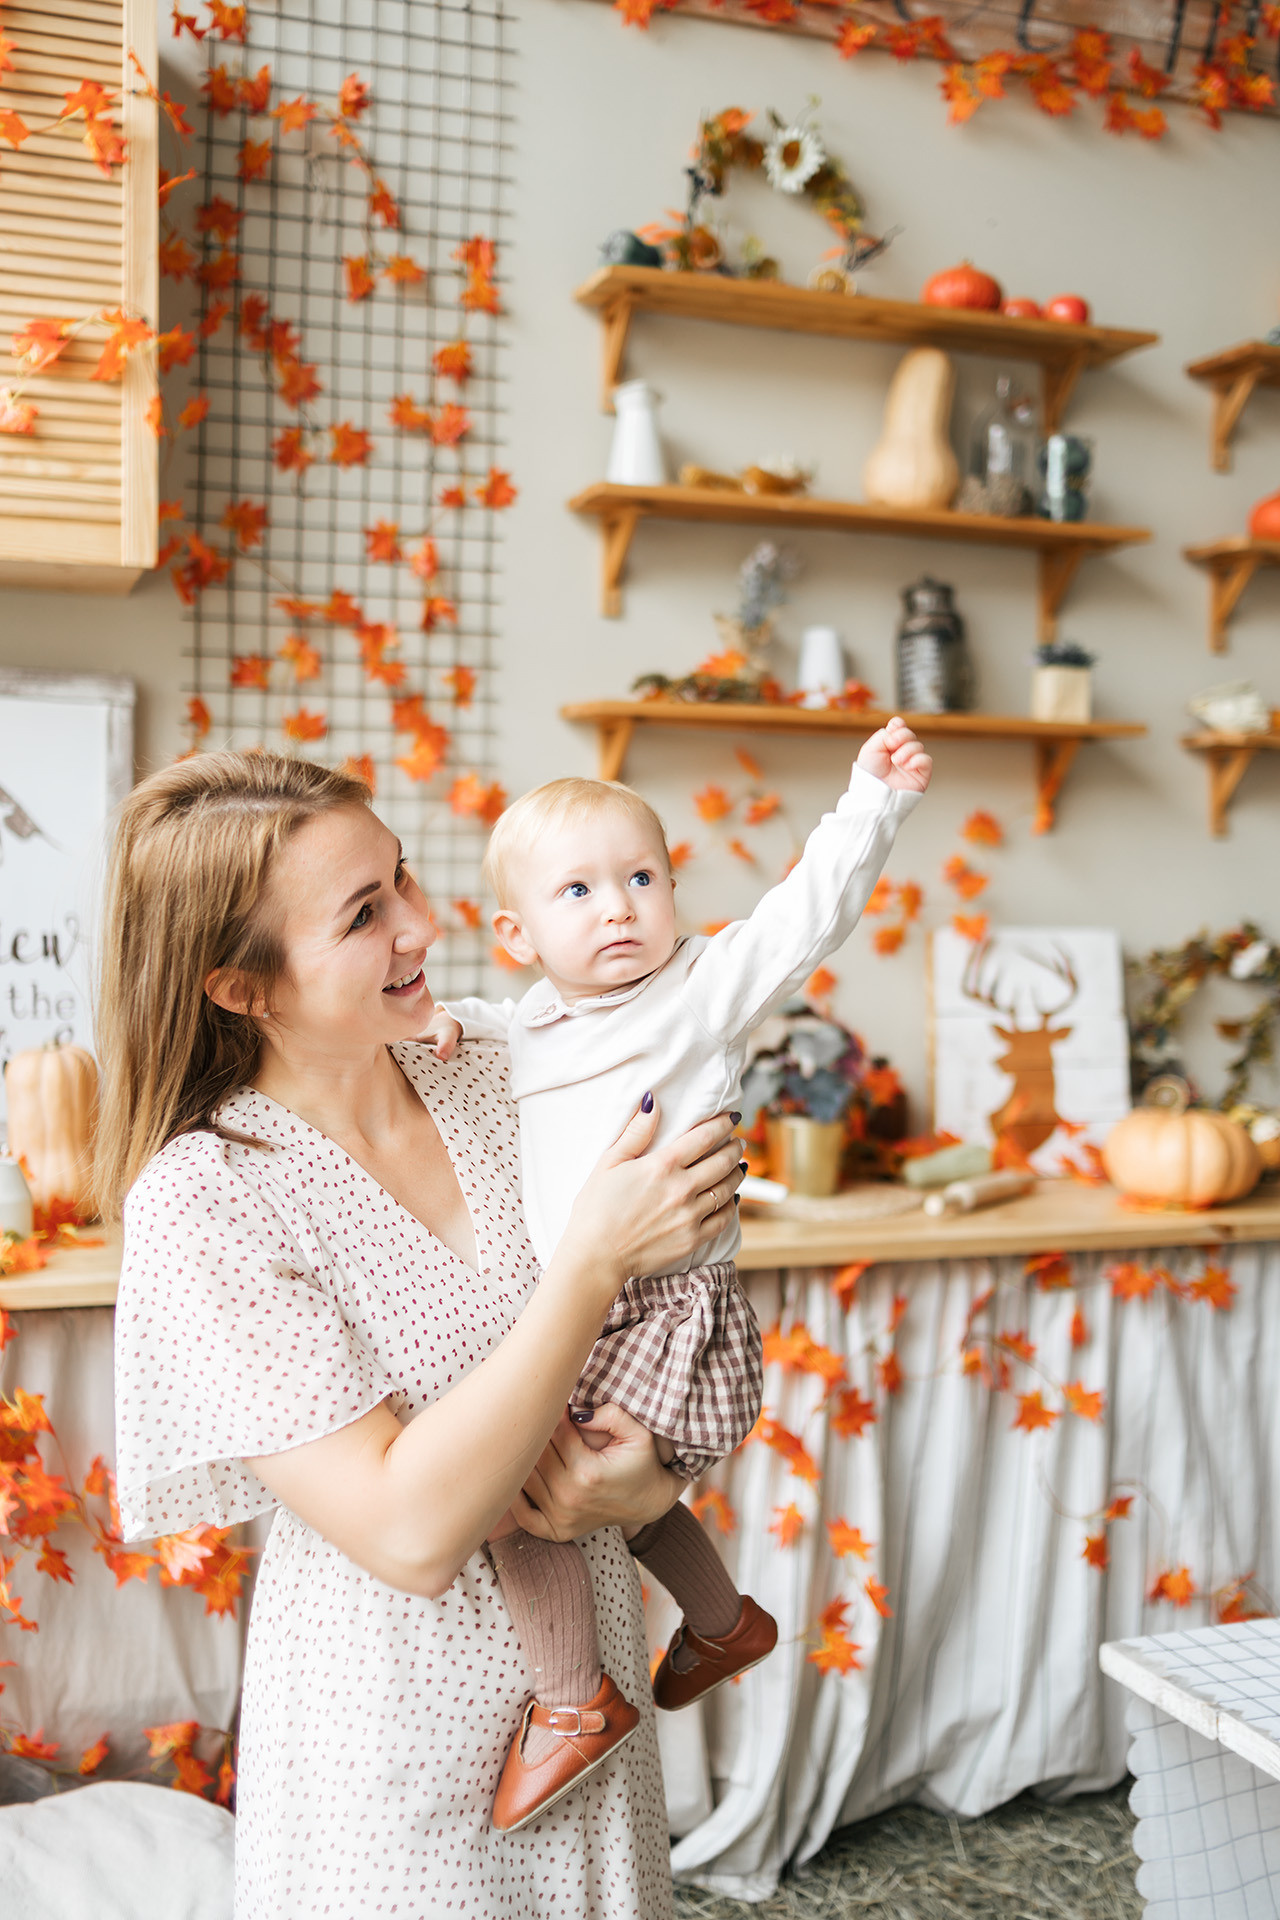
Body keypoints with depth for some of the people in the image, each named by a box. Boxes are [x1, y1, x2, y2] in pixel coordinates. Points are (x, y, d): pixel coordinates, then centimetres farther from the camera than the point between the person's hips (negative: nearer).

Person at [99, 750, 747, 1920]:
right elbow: (410, 1533, -25)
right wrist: (595, 1257, -28)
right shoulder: (202, 1201, -20)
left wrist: (649, 1476, -16)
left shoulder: (496, 1089, -4)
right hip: (400, 1740, -5)